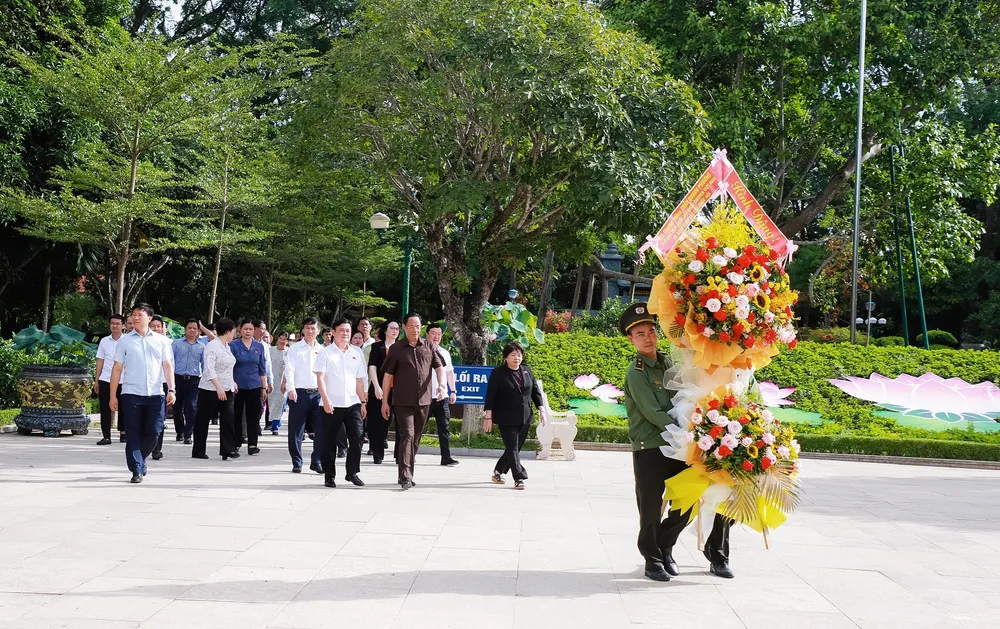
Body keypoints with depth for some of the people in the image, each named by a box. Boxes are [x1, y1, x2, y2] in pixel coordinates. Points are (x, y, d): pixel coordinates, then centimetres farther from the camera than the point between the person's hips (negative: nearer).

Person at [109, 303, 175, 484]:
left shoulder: (161, 340, 9)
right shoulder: (124, 341, 6)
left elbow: (167, 366, 8)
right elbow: (117, 368, 5)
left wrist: (171, 389, -3)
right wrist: (113, 396, 1)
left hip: (155, 394, 1)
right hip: (131, 394, -1)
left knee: (153, 432, 2)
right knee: (133, 435, -1)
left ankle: (139, 460, 27)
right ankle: (137, 470, 4)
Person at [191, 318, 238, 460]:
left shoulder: (227, 346, 12)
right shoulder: (212, 346, -14)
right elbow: (209, 369, -21)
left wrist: (232, 382, 20)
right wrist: (218, 387, -27)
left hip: (226, 390, 8)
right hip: (211, 390, -8)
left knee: (228, 419, -2)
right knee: (203, 420, 4)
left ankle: (228, 450, -1)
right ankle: (198, 451, 12)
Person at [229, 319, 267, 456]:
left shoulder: (259, 346, 7)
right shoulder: (233, 345, -1)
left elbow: (262, 369, 11)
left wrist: (264, 387, 9)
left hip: (254, 386, 2)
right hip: (238, 386, -2)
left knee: (253, 416, 1)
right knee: (237, 416, 5)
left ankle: (252, 444, 5)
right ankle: (236, 444, 13)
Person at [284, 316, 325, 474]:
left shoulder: (322, 350, 13)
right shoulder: (294, 349, 5)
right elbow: (289, 370, -3)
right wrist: (291, 389, -16)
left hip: (318, 393, 2)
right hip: (299, 393, -2)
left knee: (321, 429, -2)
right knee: (296, 430, 1)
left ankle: (316, 461, 9)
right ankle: (297, 462, 11)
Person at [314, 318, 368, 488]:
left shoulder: (356, 354, 13)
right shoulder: (325, 353, 0)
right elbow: (320, 378, -8)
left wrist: (363, 402, 13)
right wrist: (325, 400, -19)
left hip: (352, 404, 3)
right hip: (332, 405, -3)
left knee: (356, 438, -4)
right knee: (329, 441, 4)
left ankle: (352, 472, 8)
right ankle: (330, 475, 15)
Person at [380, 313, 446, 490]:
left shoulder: (429, 348, 8)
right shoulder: (397, 349, 2)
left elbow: (439, 367, 5)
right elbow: (388, 376, 3)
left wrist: (442, 385, -15)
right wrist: (385, 401, -1)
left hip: (423, 401, 3)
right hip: (403, 402, -3)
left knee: (415, 438, 11)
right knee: (407, 436, -14)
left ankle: (407, 474, 22)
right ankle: (405, 476, -18)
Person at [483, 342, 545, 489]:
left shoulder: (527, 371, 10)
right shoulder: (498, 373, -5)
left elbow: (535, 391, 14)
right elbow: (490, 396, -7)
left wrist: (541, 410, 6)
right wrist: (488, 417, -11)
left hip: (525, 418, 5)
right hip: (507, 419, -5)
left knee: (516, 448, 11)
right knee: (512, 448, -9)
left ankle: (498, 472, 28)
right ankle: (519, 478, -8)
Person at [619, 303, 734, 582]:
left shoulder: (667, 363, 11)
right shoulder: (636, 373, -10)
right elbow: (653, 414, -17)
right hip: (649, 451, -6)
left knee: (687, 503, 8)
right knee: (651, 508, 2)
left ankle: (664, 547, 30)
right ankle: (653, 559, 19)